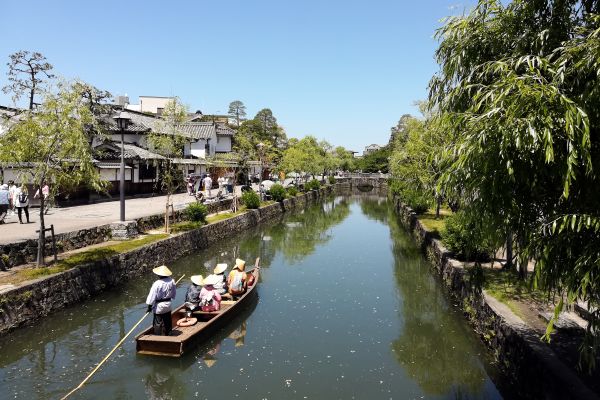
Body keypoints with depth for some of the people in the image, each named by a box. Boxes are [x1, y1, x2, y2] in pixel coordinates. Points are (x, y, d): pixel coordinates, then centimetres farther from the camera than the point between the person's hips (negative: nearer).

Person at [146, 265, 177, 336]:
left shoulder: (157, 284, -23)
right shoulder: (172, 281, -7)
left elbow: (152, 296, -17)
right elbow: (173, 293, 9)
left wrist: (149, 306, -7)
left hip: (159, 306, -6)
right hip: (168, 305, 6)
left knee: (158, 323, 5)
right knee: (167, 321, 18)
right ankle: (166, 334, 29)